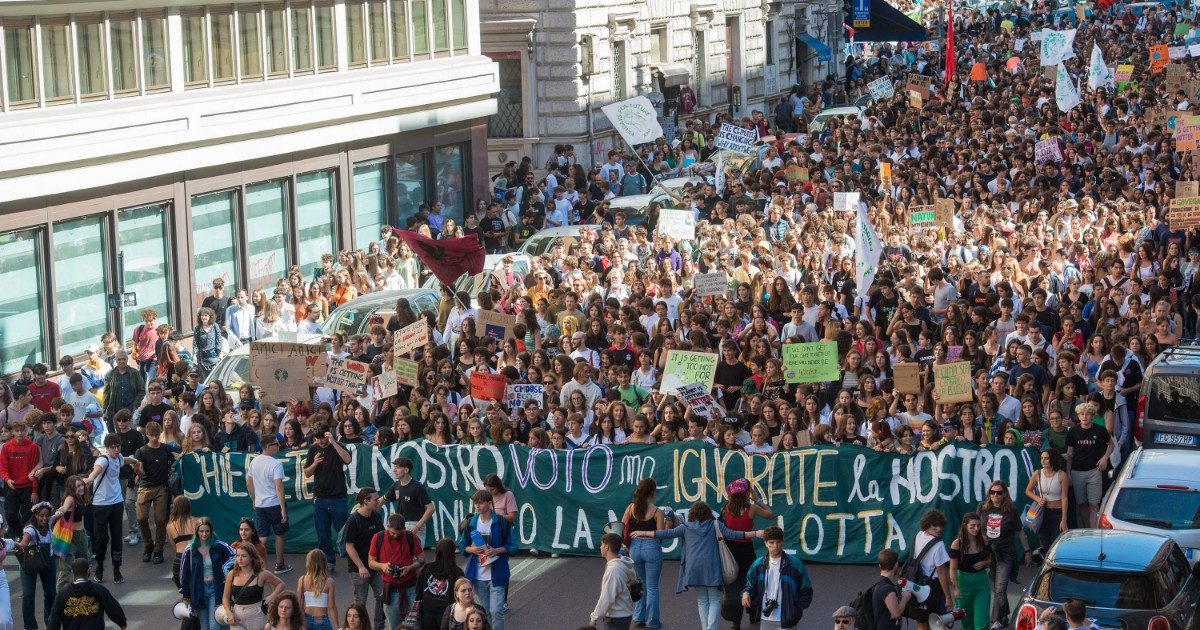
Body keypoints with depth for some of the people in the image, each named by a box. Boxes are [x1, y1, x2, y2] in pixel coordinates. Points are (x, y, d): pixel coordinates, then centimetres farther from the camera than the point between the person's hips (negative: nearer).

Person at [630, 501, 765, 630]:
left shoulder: (686, 527, 7)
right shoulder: (715, 525, 3)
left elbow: (667, 533, 8)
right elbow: (732, 534, -3)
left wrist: (644, 534, 18)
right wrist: (756, 534, 1)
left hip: (694, 567, 2)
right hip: (711, 566, -2)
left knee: (702, 601, 13)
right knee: (714, 600, 2)